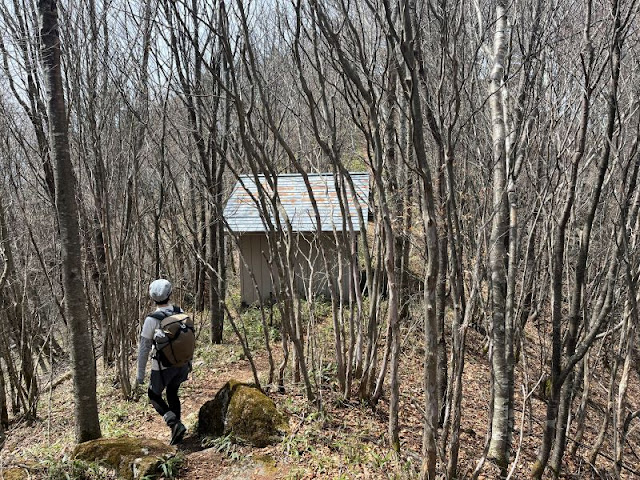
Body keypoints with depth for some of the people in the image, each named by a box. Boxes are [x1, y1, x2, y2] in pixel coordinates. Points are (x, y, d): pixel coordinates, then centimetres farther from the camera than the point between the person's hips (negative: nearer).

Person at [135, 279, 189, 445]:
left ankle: (175, 424, -1)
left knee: (154, 395, 18)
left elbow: (144, 349, -14)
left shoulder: (152, 319, -19)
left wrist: (140, 376, -5)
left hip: (163, 366, -4)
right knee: (172, 393, 24)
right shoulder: (180, 312, -6)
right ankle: (176, 432, 27)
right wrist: (189, 361, 18)